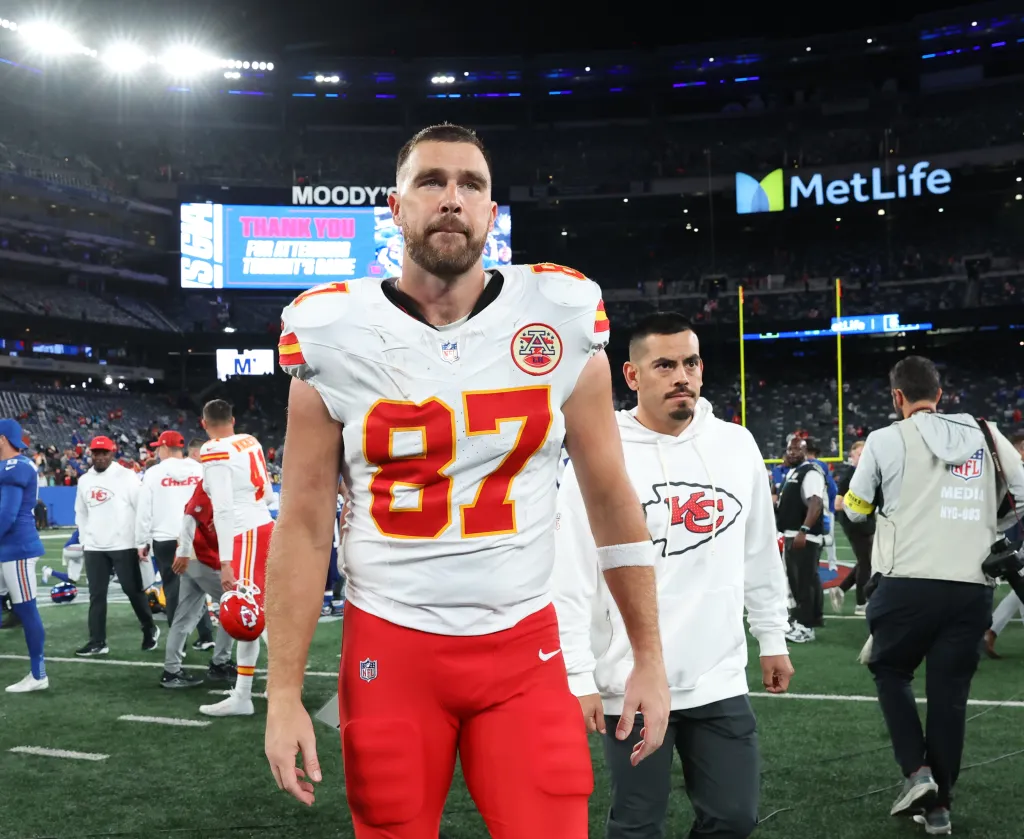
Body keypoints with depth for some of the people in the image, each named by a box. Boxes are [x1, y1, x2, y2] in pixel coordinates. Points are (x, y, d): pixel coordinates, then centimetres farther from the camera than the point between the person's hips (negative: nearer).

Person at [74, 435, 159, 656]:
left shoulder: (126, 476, -8)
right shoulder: (84, 480, 10)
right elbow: (81, 513, 19)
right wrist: (84, 541, 14)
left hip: (124, 545, -5)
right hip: (94, 548, 5)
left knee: (134, 590, 3)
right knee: (96, 595, 6)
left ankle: (150, 629, 22)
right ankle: (97, 642, 11)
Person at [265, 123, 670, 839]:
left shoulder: (560, 319, -3)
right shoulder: (334, 336, -4)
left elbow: (612, 498, 3)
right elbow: (305, 524, 0)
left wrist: (649, 657, 4)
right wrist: (284, 693, -2)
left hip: (524, 649, 0)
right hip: (389, 650, 0)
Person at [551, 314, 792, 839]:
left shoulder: (738, 445, 4)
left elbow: (761, 555, 14)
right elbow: (570, 580, -9)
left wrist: (773, 639, 16)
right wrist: (577, 678, -11)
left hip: (720, 681, 4)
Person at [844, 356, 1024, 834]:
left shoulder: (886, 440, 0)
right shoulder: (986, 435, 9)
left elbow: (856, 511, 9)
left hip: (908, 585, -3)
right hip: (972, 590, 3)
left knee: (890, 672, 19)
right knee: (950, 694, 12)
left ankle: (917, 772, 4)